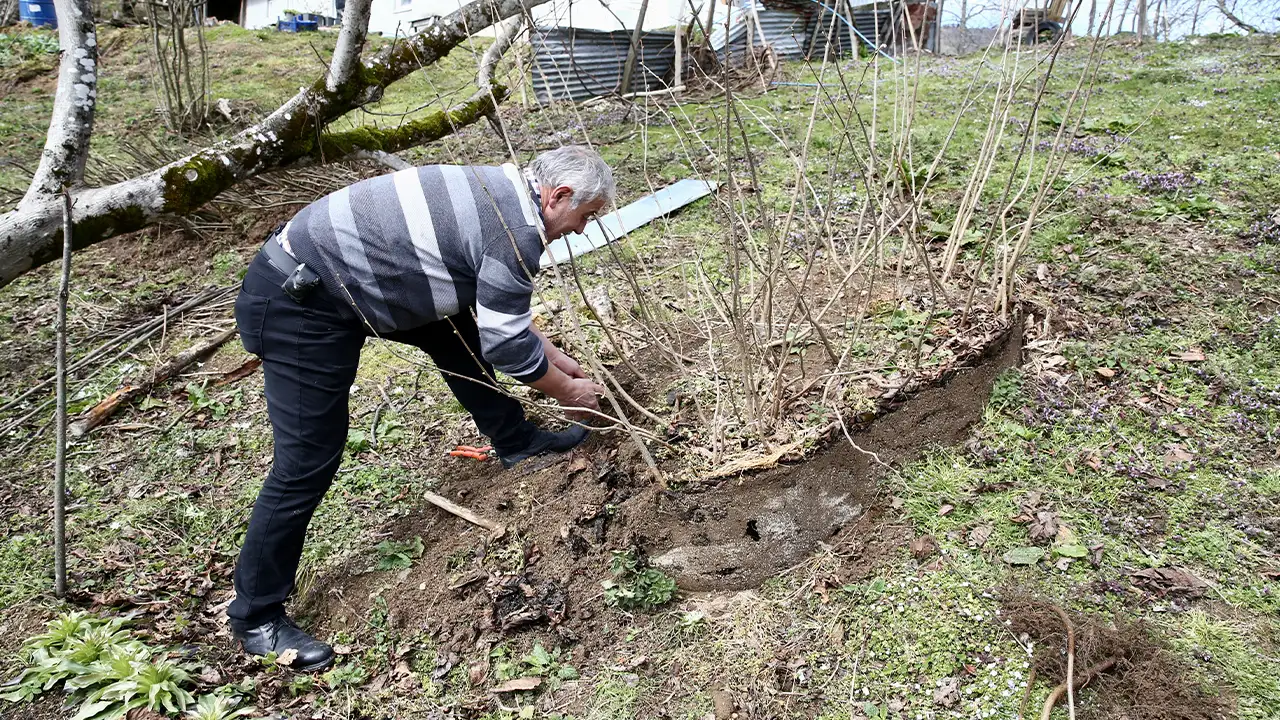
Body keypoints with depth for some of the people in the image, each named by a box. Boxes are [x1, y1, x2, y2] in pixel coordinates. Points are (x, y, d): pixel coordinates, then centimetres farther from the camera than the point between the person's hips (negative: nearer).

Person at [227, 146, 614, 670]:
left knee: (457, 331, 17)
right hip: (299, 304, -10)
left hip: (322, 266, 10)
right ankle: (256, 617, 13)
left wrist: (559, 360, 27)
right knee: (308, 462, -4)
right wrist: (567, 391, 5)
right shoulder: (516, 231, -19)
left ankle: (515, 440, 36)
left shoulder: (498, 194, 12)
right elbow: (507, 347, -11)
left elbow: (504, 316, 24)